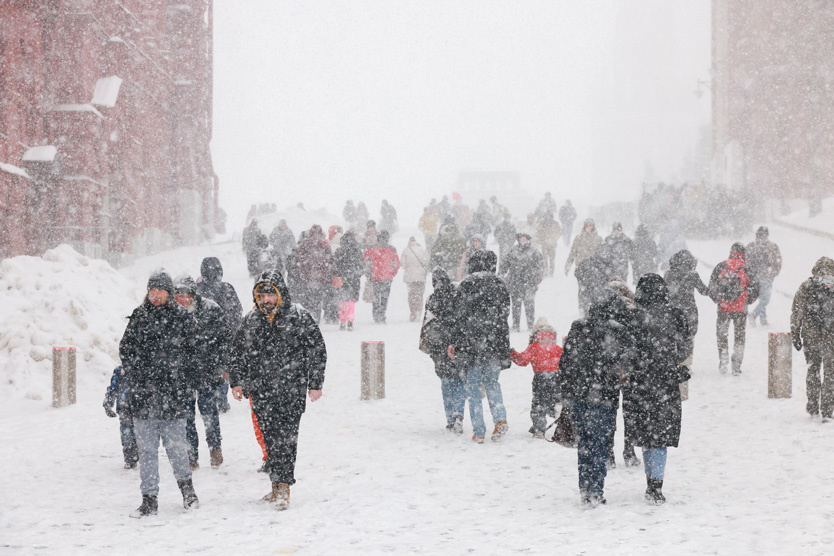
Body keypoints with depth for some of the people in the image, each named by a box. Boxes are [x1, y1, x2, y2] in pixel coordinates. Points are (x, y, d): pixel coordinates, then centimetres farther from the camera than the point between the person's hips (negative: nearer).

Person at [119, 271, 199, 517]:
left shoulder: (183, 319, 2)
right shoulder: (139, 317, 8)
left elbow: (191, 353, 5)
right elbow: (126, 349, 12)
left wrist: (185, 385, -1)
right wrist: (135, 378, 1)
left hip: (173, 395, -2)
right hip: (143, 395, 2)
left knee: (176, 445, 3)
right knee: (146, 448, 3)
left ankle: (186, 486, 27)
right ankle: (149, 499, 8)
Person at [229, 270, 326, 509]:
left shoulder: (299, 317, -3)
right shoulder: (251, 321, 9)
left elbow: (317, 350, 0)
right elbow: (238, 352, 20)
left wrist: (315, 384, -2)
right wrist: (236, 381, 13)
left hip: (291, 390, -4)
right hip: (261, 391, 4)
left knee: (286, 436, -10)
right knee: (270, 436, 7)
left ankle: (283, 487, -11)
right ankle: (277, 484, 16)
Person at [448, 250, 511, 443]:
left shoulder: (466, 285, -7)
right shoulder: (500, 285, 5)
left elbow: (461, 317, -8)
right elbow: (505, 314, 10)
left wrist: (455, 343, -2)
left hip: (473, 343, -4)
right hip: (496, 344, 4)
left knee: (473, 386, 5)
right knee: (491, 381, 20)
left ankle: (479, 432, 3)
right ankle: (500, 418, -1)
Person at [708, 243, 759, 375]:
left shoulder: (720, 267, -2)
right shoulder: (747, 269, -5)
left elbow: (712, 287, 2)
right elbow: (755, 290, -1)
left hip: (723, 309, 1)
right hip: (741, 309, 0)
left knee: (722, 335, 14)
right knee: (739, 337, 11)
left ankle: (722, 363, 10)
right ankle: (736, 366, 9)